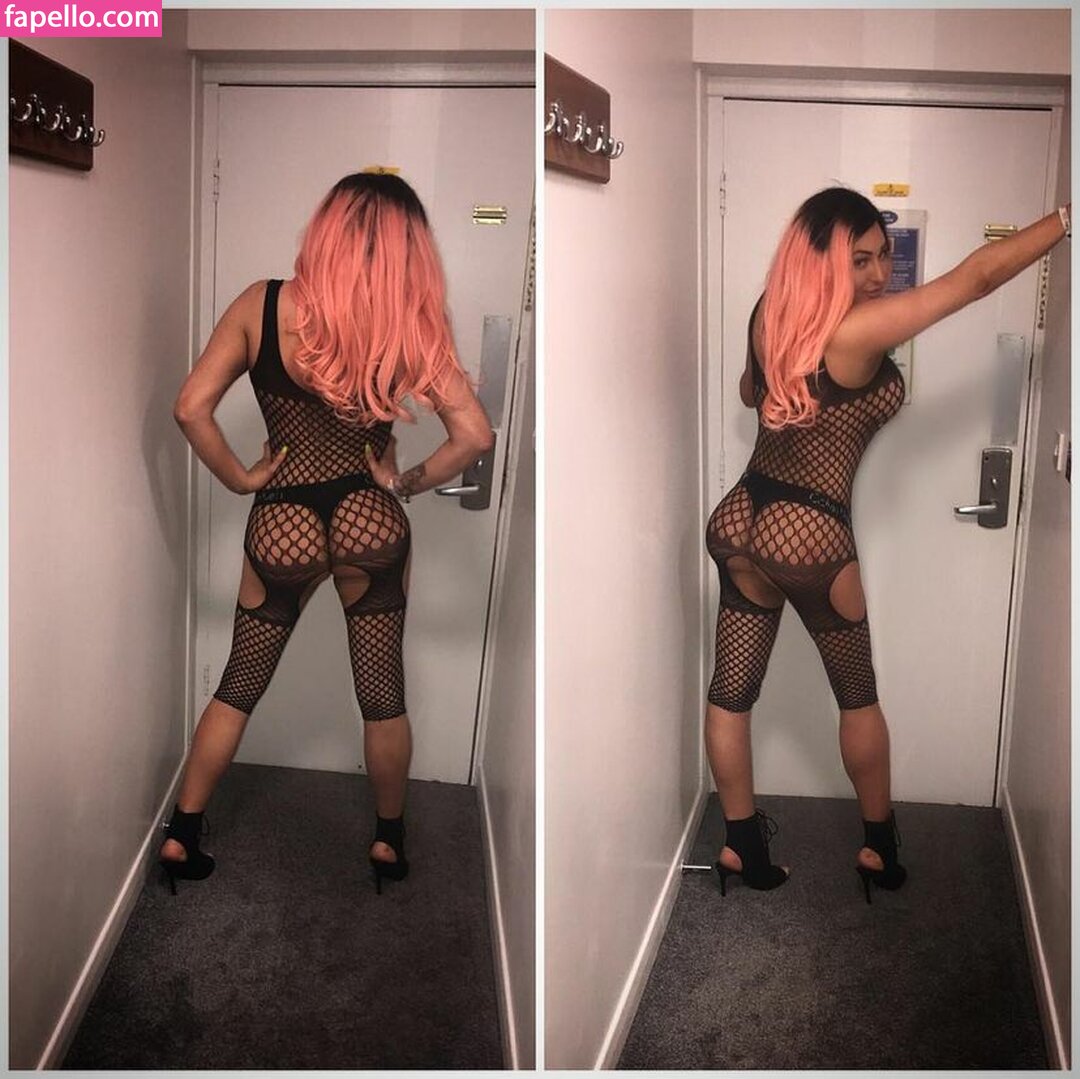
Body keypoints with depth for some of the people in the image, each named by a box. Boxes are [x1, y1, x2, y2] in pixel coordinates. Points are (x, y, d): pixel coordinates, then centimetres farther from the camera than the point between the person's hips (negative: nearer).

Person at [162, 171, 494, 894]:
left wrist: (241, 478, 0)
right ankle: (389, 840, 31)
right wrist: (410, 482, -2)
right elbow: (475, 435, -16)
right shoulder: (410, 326, -10)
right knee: (383, 693, 15)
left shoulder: (263, 306, -8)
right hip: (370, 524, 0)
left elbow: (191, 408, -12)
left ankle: (182, 837, 25)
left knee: (239, 687, 17)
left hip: (283, 526, 1)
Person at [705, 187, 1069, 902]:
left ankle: (745, 848, 25)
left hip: (738, 521, 7)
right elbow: (978, 276, -16)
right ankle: (881, 848, 29)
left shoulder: (770, 315, 3)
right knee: (859, 696, 14)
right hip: (808, 538, -7)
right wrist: (1065, 218, -8)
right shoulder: (859, 329, -19)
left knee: (731, 693, 12)